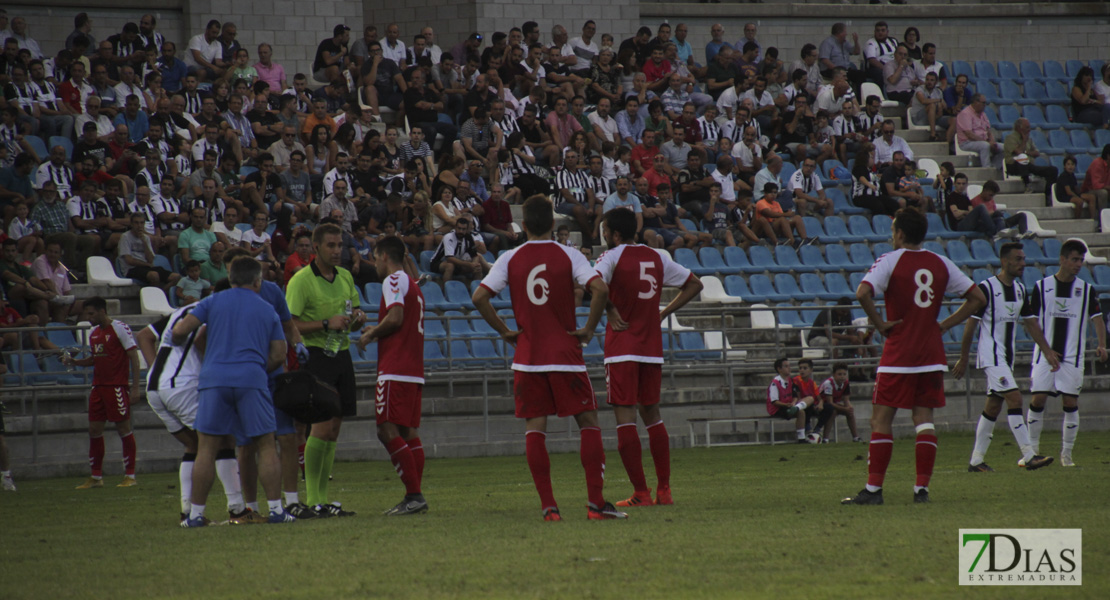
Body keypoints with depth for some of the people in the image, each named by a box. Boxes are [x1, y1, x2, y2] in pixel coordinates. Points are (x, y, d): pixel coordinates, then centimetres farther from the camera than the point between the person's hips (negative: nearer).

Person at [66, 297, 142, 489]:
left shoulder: (120, 328, -9)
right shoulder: (94, 333, 14)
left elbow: (134, 357, -10)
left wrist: (135, 388, -15)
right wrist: (74, 362, 6)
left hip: (117, 386, -8)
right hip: (98, 386, 8)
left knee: (123, 428, -4)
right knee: (94, 430, 5)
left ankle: (130, 475, 3)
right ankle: (96, 477, 12)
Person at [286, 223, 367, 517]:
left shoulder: (345, 277, 13)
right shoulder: (301, 280, -9)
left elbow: (354, 318, 23)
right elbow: (290, 325, -15)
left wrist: (358, 317, 0)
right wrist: (327, 323, -22)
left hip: (341, 355, 7)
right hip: (316, 357, -7)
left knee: (333, 429, 7)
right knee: (322, 427, -12)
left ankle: (322, 498, 11)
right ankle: (312, 500, -7)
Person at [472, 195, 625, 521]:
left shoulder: (510, 259, 2)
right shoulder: (568, 255, -3)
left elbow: (480, 296, -5)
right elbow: (600, 289, -16)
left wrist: (504, 331, 5)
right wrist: (588, 329, -5)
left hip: (528, 357, 1)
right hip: (566, 355, -1)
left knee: (534, 428, 4)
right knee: (589, 423, 6)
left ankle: (547, 505, -4)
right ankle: (596, 503, -2)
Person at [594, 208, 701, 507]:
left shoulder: (612, 257, -6)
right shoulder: (657, 258, 11)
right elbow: (694, 284, 19)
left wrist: (610, 309, -10)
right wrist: (664, 312, 15)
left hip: (622, 349, -6)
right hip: (652, 347, 6)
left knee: (624, 417, -4)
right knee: (652, 414, 15)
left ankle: (641, 493, -10)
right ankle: (664, 490, 12)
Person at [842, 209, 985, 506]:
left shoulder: (890, 261, -7)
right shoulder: (941, 264, 8)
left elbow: (863, 292, -23)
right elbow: (977, 298, 11)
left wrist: (880, 324, -10)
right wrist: (944, 325, 9)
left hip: (898, 355, -4)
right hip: (932, 354, 4)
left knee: (881, 418, 0)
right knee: (924, 418, 7)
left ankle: (873, 489, -4)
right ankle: (922, 488, 1)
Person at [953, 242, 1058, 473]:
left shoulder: (1020, 290, 10)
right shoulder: (987, 288, -13)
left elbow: (1030, 323, 15)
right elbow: (971, 325, -10)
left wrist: (1047, 351, 8)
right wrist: (963, 359, -8)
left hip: (1007, 357, 8)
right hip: (990, 356, -8)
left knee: (993, 406, 10)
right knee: (1014, 398, -17)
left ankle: (976, 460, 16)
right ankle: (1029, 456, -20)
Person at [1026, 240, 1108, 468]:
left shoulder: (1086, 290, 5)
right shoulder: (1042, 287, 1)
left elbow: (1096, 318, 3)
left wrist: (1101, 345, -14)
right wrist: (1045, 349, -7)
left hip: (1073, 357, 1)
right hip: (1045, 355, -1)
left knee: (1071, 403, -3)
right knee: (1038, 400, -5)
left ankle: (1067, 453, 7)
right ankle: (1033, 449, 8)